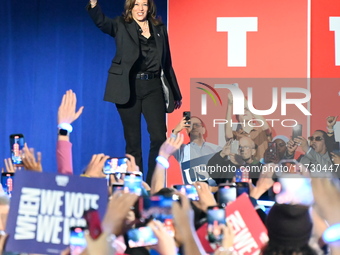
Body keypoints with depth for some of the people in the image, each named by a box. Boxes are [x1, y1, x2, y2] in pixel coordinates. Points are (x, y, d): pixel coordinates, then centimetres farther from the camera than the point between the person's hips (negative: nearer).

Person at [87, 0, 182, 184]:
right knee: (132, 141, 2)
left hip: (153, 87, 2)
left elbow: (166, 63, 16)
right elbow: (101, 22, -16)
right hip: (129, 88, -2)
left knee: (159, 138, -8)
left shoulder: (159, 29, 12)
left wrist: (175, 93, 16)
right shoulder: (121, 26, 4)